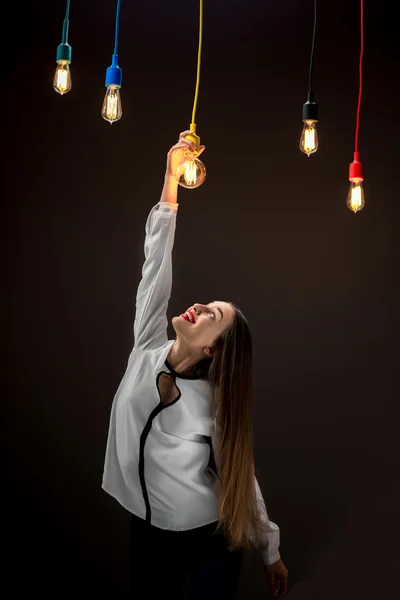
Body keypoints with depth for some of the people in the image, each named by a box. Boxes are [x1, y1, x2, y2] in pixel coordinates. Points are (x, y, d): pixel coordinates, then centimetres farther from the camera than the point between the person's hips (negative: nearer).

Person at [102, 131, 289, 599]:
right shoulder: (148, 350, -12)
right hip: (147, 531, 4)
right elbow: (157, 260, -15)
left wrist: (271, 553, 1)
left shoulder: (213, 405, -20)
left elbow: (242, 479, -9)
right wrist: (172, 177, -14)